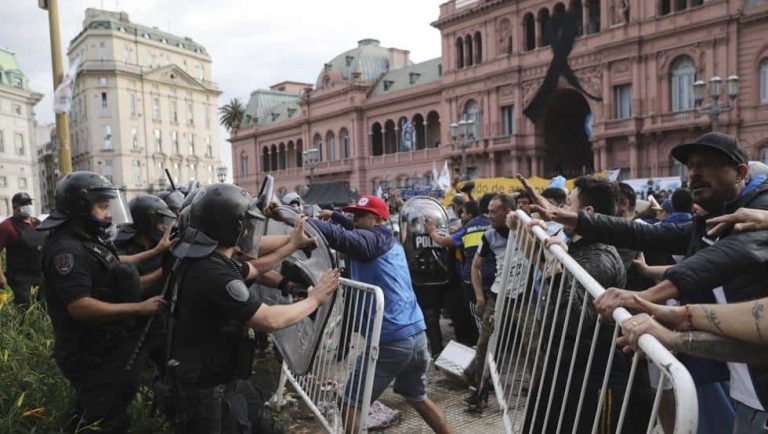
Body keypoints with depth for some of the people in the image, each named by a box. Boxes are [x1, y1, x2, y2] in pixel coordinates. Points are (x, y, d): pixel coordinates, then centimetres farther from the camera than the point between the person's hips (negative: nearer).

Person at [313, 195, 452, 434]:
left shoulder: (373, 239, -9)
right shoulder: (388, 240, 16)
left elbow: (342, 237, -27)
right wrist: (336, 216, 28)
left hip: (390, 340, -9)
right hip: (416, 335, 9)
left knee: (350, 404, 7)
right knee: (418, 399, 27)